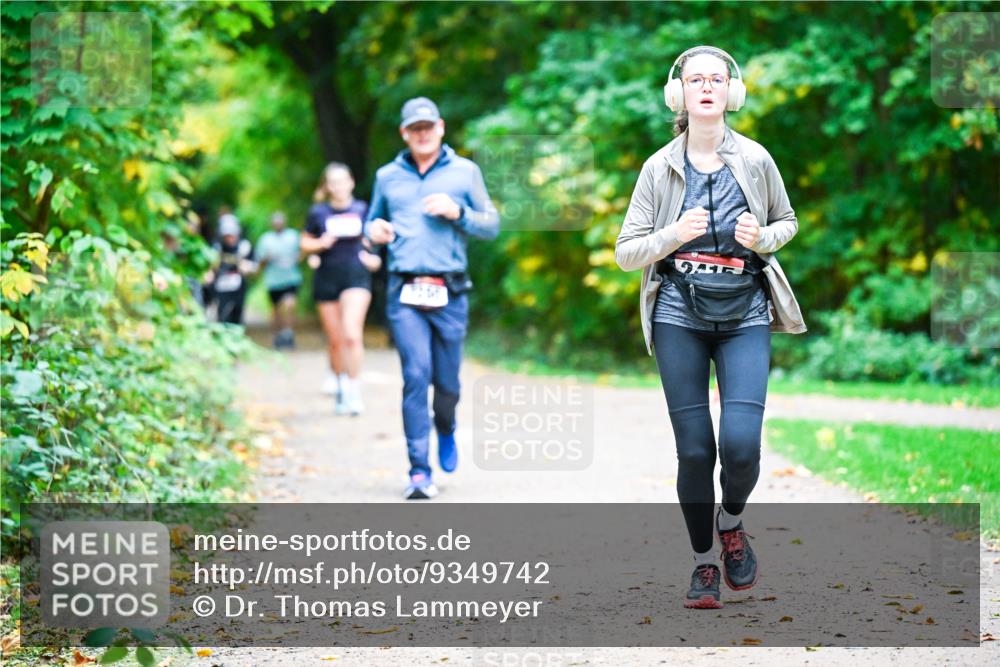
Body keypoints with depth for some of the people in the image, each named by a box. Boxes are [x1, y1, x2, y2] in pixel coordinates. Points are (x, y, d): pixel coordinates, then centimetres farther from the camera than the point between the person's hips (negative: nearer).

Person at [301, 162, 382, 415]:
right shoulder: (318, 213, 3)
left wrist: (373, 256, -1)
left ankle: (353, 388, -13)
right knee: (335, 339, 7)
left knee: (352, 334, -17)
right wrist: (321, 244, -11)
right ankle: (337, 376, 30)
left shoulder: (362, 210, 3)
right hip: (327, 279, 1)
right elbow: (305, 243, 9)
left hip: (356, 276, -1)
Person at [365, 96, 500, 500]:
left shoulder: (465, 172, 9)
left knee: (447, 382, 5)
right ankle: (419, 471, -10)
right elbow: (372, 223, 26)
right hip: (404, 292, 0)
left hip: (450, 293, 0)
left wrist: (458, 213, -8)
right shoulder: (387, 176, 14)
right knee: (415, 377, -11)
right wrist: (374, 231, 2)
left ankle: (446, 432, 40)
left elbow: (492, 225, 9)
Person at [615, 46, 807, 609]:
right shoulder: (660, 167, 1)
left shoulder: (755, 160, 2)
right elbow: (626, 252, 3)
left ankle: (732, 522, 17)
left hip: (746, 316, 0)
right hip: (680, 316, 0)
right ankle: (704, 563, 18)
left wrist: (762, 238, -4)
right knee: (694, 450, 0)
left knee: (741, 443, -15)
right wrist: (674, 235, -15)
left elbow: (787, 222, 18)